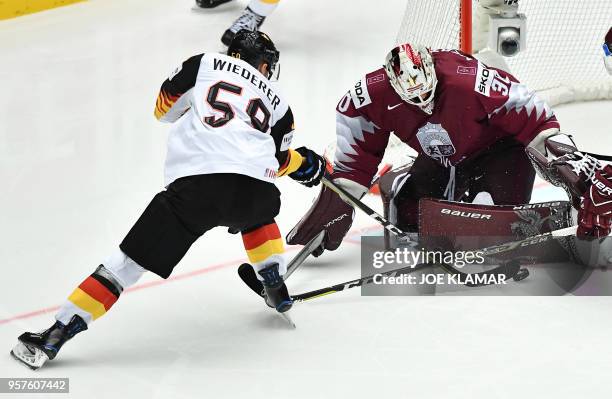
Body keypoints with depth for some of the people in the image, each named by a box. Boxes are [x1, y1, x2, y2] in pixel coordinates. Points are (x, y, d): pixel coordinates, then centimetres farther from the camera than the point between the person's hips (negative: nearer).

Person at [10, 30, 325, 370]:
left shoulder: (206, 63, 22)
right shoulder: (276, 100, 27)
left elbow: (165, 108, 30)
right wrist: (304, 163, 53)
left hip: (193, 185, -2)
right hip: (252, 189, 2)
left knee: (129, 259, 0)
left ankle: (54, 336, -7)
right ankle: (276, 289, 39)